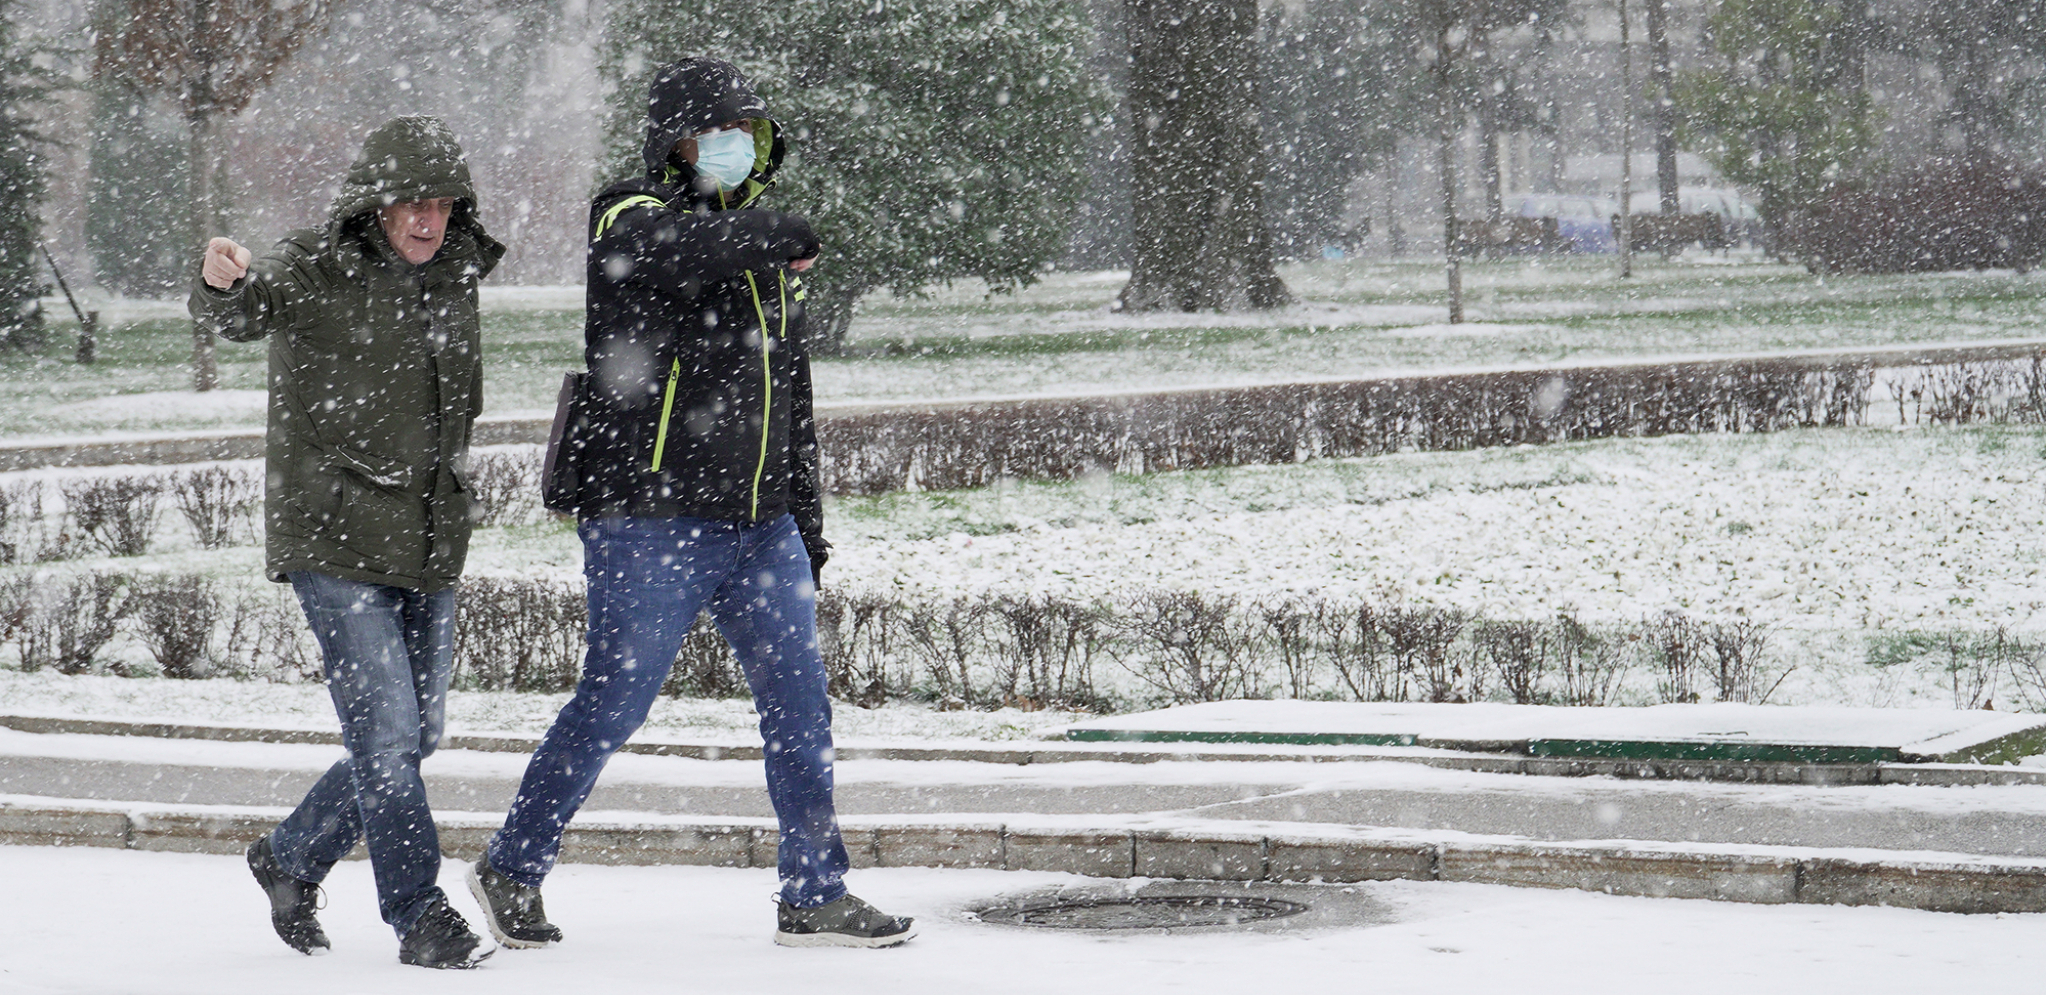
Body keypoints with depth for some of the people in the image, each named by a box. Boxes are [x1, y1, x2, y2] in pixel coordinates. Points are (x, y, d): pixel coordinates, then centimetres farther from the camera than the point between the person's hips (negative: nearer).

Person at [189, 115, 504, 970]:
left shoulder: (453, 280, 10)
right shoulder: (313, 271, -8)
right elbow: (242, 312, -30)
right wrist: (223, 286, -50)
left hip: (428, 544, 7)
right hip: (334, 538, -7)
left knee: (415, 736, 11)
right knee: (386, 729, -11)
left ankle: (293, 858, 30)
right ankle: (421, 916, -5)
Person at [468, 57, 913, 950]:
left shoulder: (763, 251, 18)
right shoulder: (629, 217, -3)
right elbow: (676, 254, -30)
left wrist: (805, 523, 22)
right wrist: (778, 236, -34)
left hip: (756, 524, 7)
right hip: (649, 518, -6)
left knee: (799, 702, 1)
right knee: (612, 702, -2)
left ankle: (815, 898, 7)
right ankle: (512, 869, 14)